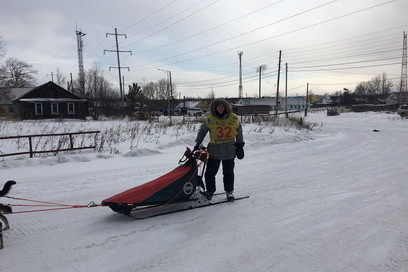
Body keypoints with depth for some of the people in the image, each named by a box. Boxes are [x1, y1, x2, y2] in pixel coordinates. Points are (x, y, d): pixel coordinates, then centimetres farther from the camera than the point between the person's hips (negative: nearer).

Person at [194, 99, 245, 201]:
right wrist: (198, 144, 8)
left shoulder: (234, 119, -1)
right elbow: (202, 131, 9)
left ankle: (229, 191, 28)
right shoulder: (209, 120, -5)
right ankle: (210, 191, 23)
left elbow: (239, 132, 12)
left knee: (228, 173, 10)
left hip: (229, 151, 1)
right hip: (214, 150, 0)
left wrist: (240, 145, 11)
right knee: (210, 172, 3)